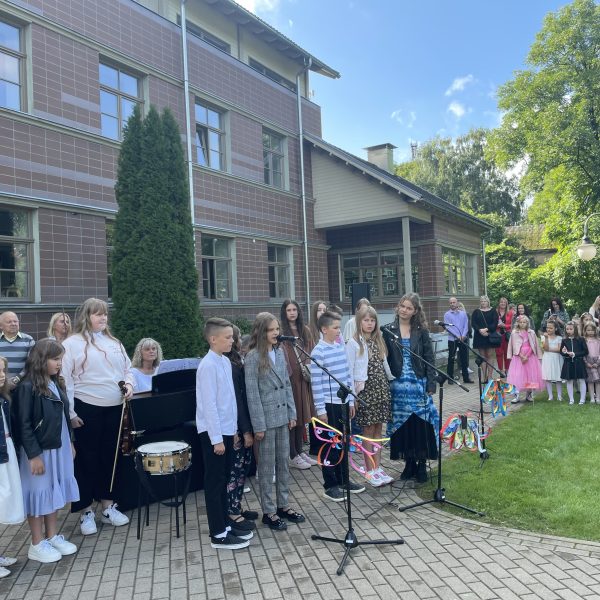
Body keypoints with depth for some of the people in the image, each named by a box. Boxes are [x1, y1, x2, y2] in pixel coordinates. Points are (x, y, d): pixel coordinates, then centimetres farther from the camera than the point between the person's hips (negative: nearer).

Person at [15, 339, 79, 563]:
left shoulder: (56, 383, 6)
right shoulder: (27, 387, -17)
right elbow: (23, 425, -18)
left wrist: (70, 442, 15)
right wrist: (34, 455, -19)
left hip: (59, 448, 7)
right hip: (39, 450, -7)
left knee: (54, 492, 16)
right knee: (39, 494, 5)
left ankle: (53, 537, 29)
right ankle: (37, 545, 19)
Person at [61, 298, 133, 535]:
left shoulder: (114, 343, 12)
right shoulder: (72, 344, -6)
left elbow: (127, 369, 18)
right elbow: (66, 380, -10)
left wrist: (129, 384, -4)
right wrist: (70, 412, -13)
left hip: (114, 408, 5)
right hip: (87, 409, -5)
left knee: (109, 457, 14)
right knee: (87, 459, 4)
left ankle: (108, 506, 27)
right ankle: (86, 512, 16)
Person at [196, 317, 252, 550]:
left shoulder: (226, 361, 8)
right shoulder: (208, 365, -18)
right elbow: (209, 404, -20)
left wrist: (232, 429, 15)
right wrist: (216, 438, -18)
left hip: (226, 430, 8)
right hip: (213, 433, -8)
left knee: (223, 480, 16)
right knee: (215, 483, 1)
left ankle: (225, 525, 27)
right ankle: (218, 534, 11)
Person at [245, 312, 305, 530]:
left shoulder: (280, 352, 6)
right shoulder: (253, 357, -12)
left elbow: (287, 384, 11)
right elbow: (252, 393, -13)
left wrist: (292, 413, 7)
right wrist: (258, 425, -15)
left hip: (282, 416, 6)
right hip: (266, 418, -6)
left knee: (284, 463, 14)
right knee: (267, 467, 5)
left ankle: (283, 506, 27)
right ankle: (268, 512, 17)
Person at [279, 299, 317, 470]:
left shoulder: (305, 330, 12)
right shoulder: (281, 331, -7)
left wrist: (309, 372, 1)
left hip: (303, 379, 6)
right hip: (289, 378, -6)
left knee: (302, 414, 13)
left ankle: (300, 451, 26)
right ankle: (293, 456, 12)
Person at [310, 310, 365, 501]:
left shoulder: (341, 347, 7)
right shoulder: (318, 352, -13)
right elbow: (316, 383, -14)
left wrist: (351, 400, 13)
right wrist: (320, 409, -14)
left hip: (343, 402, 6)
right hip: (329, 404, -6)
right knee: (330, 445, 3)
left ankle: (343, 479, 29)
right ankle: (330, 485, 14)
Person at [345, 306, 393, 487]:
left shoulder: (378, 341, 11)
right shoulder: (353, 343, -8)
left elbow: (384, 364, 15)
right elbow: (349, 370, -9)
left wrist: (392, 379, 9)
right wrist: (352, 394, -12)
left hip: (381, 388, 5)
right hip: (365, 390, -5)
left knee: (378, 429, 8)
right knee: (368, 430, 0)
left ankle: (377, 467, 16)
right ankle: (369, 470, 10)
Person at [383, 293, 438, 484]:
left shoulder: (421, 331, 1)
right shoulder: (388, 331, 2)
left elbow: (429, 359, 1)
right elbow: (384, 359, 2)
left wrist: (431, 385, -6)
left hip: (419, 384, -1)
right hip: (398, 385, 1)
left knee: (420, 423, 0)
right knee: (402, 424, 6)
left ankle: (421, 464, 13)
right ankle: (409, 462, 19)